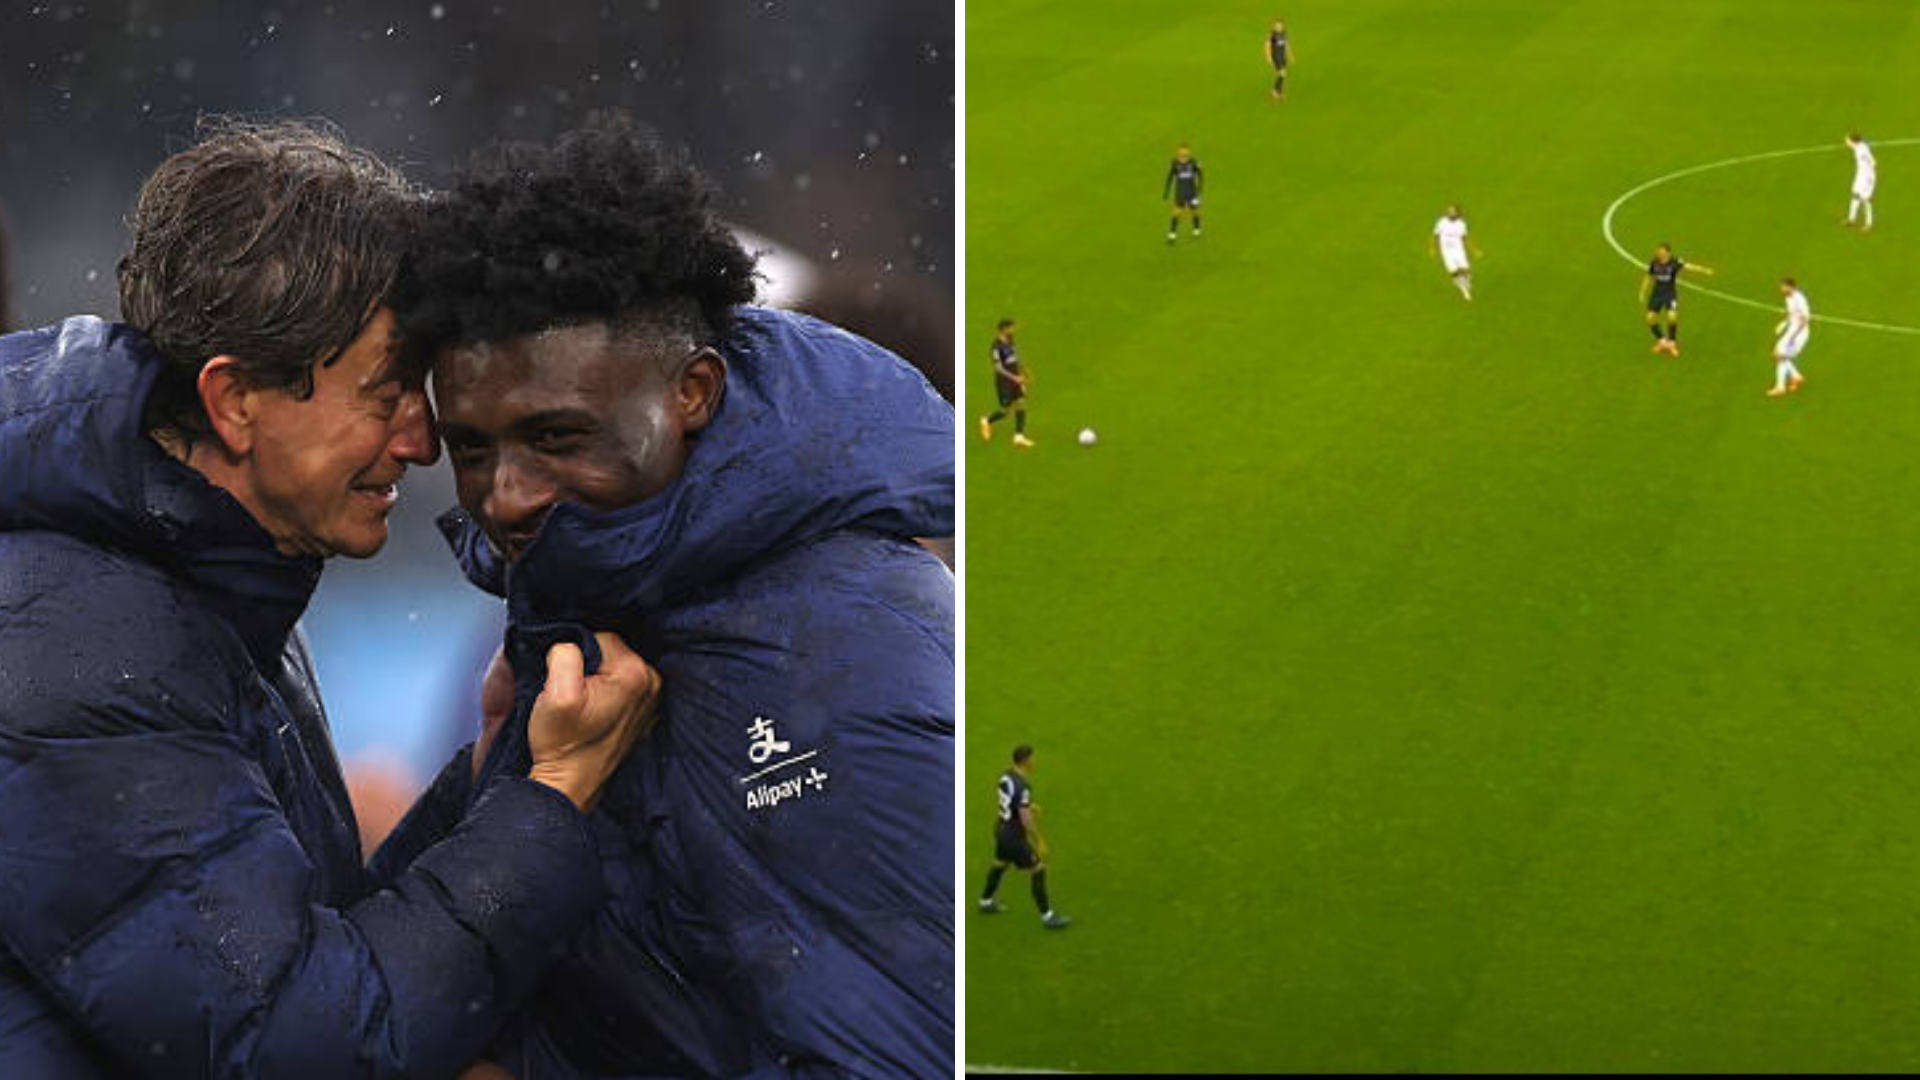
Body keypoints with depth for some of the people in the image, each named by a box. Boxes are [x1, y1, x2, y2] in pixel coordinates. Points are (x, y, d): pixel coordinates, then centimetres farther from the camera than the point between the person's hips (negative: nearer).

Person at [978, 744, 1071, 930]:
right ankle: (1048, 917, 10)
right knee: (1038, 871, 2)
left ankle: (986, 902, 49)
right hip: (1014, 836, -9)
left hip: (1001, 829, 9)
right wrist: (1040, 843, -19)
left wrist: (1029, 806, 15)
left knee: (1000, 864, 30)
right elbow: (1026, 820, -28)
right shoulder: (1023, 787, -29)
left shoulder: (1006, 776, -3)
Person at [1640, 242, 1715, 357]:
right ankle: (1661, 340, 23)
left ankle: (1672, 342, 3)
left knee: (1672, 316, -22)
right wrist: (1642, 293, 10)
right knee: (1650, 318, -3)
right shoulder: (1654, 264, -6)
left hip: (1670, 294, -3)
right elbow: (1648, 278, 8)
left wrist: (1704, 270, -44)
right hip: (1657, 293, 3)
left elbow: (1688, 266, -29)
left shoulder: (1674, 263, -16)